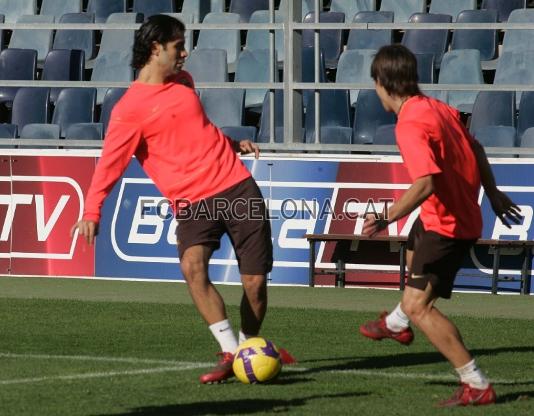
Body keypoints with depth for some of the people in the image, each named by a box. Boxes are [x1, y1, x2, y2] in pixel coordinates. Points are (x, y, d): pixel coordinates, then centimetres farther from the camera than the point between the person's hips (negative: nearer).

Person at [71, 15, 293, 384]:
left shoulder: (183, 81, 13)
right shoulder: (131, 108, -8)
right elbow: (111, 161, -16)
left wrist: (233, 144, 32)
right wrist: (92, 211, -26)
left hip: (237, 186, 5)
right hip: (192, 201, -5)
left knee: (255, 281, 0)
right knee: (192, 266, -31)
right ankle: (231, 353, -25)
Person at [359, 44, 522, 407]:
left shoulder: (409, 125, -26)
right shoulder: (436, 107, 1)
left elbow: (426, 183, -38)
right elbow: (475, 148, 15)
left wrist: (387, 218, -34)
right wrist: (493, 193, 26)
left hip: (446, 224, -10)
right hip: (464, 211, 10)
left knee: (418, 305, -14)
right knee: (414, 254, 37)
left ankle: (477, 386, -14)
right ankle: (397, 324, 63)